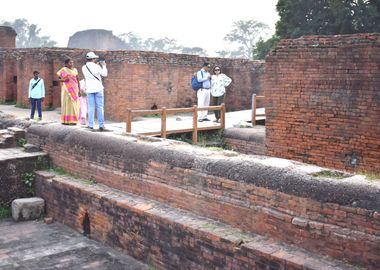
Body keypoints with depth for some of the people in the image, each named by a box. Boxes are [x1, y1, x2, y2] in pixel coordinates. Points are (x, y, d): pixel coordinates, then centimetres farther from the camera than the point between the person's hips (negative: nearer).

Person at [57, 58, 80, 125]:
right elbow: (59, 79, 2)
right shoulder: (63, 70, 0)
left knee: (74, 104, 1)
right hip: (66, 89, -4)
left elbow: (77, 80, 13)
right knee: (67, 103, -6)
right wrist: (64, 80, -19)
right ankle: (65, 120, -2)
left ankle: (73, 120, 5)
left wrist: (79, 89, 8)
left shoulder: (75, 70, 11)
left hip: (74, 89, 4)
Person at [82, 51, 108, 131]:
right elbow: (105, 74, -2)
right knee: (100, 107, 1)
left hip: (89, 89, 3)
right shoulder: (96, 67, -10)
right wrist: (104, 66, 12)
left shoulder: (84, 68, 2)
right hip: (98, 88, -3)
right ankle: (101, 125, -1)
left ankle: (91, 125, 4)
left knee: (91, 108, 7)